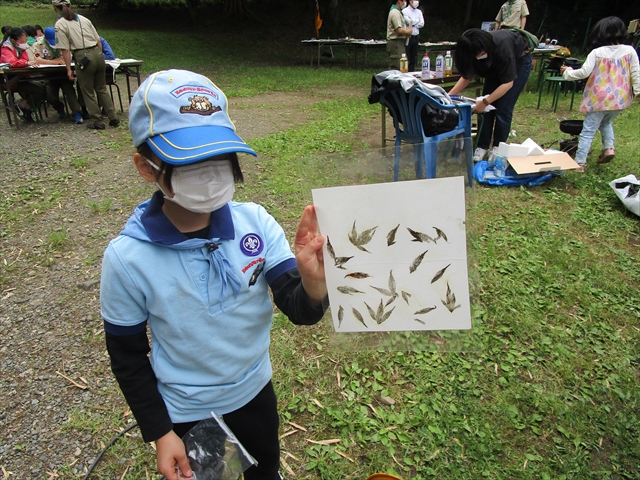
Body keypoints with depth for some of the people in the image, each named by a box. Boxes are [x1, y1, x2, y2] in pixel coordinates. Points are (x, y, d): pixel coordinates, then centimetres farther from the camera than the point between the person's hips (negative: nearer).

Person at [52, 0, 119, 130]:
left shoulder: (60, 24, 0)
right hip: (98, 54, 5)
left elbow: (65, 49, -4)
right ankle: (113, 118, 12)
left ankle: (97, 121, 11)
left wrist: (69, 69, 1)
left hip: (83, 58, -5)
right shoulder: (84, 19, 15)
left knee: (88, 92, 8)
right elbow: (98, 41, 14)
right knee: (102, 89, 15)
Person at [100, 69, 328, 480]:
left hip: (255, 389, 3)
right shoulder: (128, 258, -25)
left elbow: (300, 311, -20)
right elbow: (127, 357, -11)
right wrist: (159, 433, -6)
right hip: (185, 412, -2)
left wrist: (314, 282, -42)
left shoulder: (255, 223, -21)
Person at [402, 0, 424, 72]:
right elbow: (409, 22, -15)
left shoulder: (419, 12, 14)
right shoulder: (405, 11, -3)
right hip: (408, 37, -6)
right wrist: (417, 21, -1)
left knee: (414, 58, 7)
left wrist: (412, 22, -6)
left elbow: (422, 24, 3)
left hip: (416, 37, 6)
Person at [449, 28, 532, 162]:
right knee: (486, 107, -7)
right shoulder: (473, 50, -25)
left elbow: (508, 82, -33)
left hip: (519, 62, -5)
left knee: (503, 109, -11)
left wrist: (485, 101, -39)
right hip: (495, 66, 5)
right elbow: (466, 77, -10)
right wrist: (449, 95, -23)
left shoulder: (502, 46, -40)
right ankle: (482, 146, 2)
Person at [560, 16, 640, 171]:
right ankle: (609, 147, 13)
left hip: (600, 99, -4)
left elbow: (584, 72, -15)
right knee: (606, 122, 31)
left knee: (588, 131, 2)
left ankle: (579, 163, -1)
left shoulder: (597, 53, -11)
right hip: (620, 99, 4)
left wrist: (567, 72, 1)